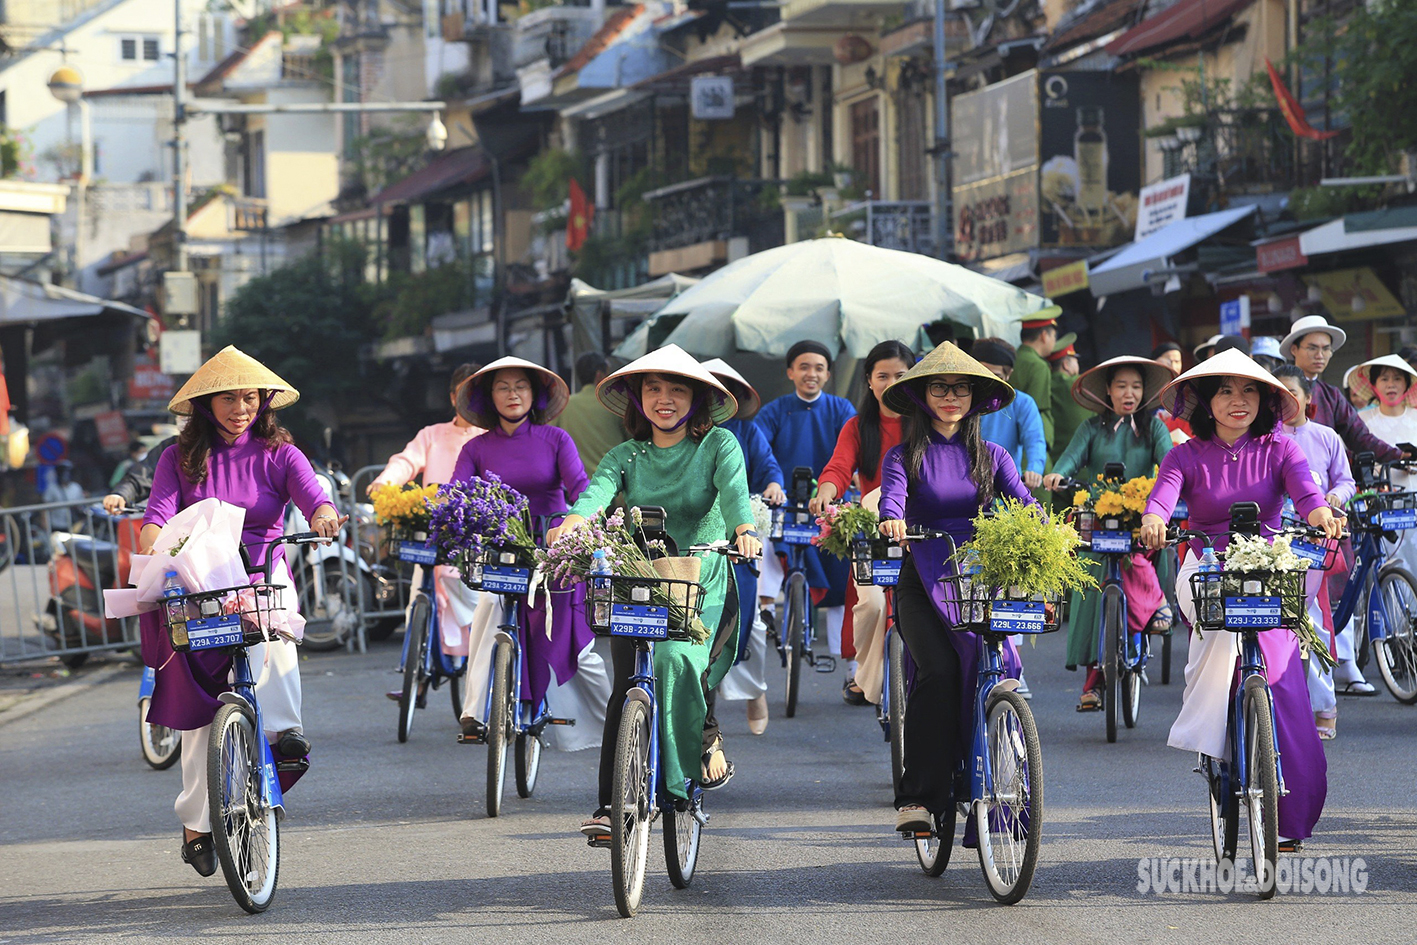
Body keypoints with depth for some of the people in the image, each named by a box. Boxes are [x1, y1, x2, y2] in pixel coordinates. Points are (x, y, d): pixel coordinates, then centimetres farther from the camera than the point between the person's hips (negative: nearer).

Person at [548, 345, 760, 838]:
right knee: (626, 688, -12)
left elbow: (734, 488, -19)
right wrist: (573, 520, -36)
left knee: (678, 663, -28)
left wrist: (744, 528, -41)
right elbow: (598, 488, -13)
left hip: (706, 590, -3)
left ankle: (705, 737, 2)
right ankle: (612, 805, -7)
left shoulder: (717, 445, 1)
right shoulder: (627, 455, 7)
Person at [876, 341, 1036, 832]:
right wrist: (891, 519, -35)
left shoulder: (991, 456, 15)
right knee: (938, 671, -23)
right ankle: (919, 794, -20)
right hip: (923, 579, -2)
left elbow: (1022, 501, 0)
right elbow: (893, 494, -11)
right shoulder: (906, 456, 9)